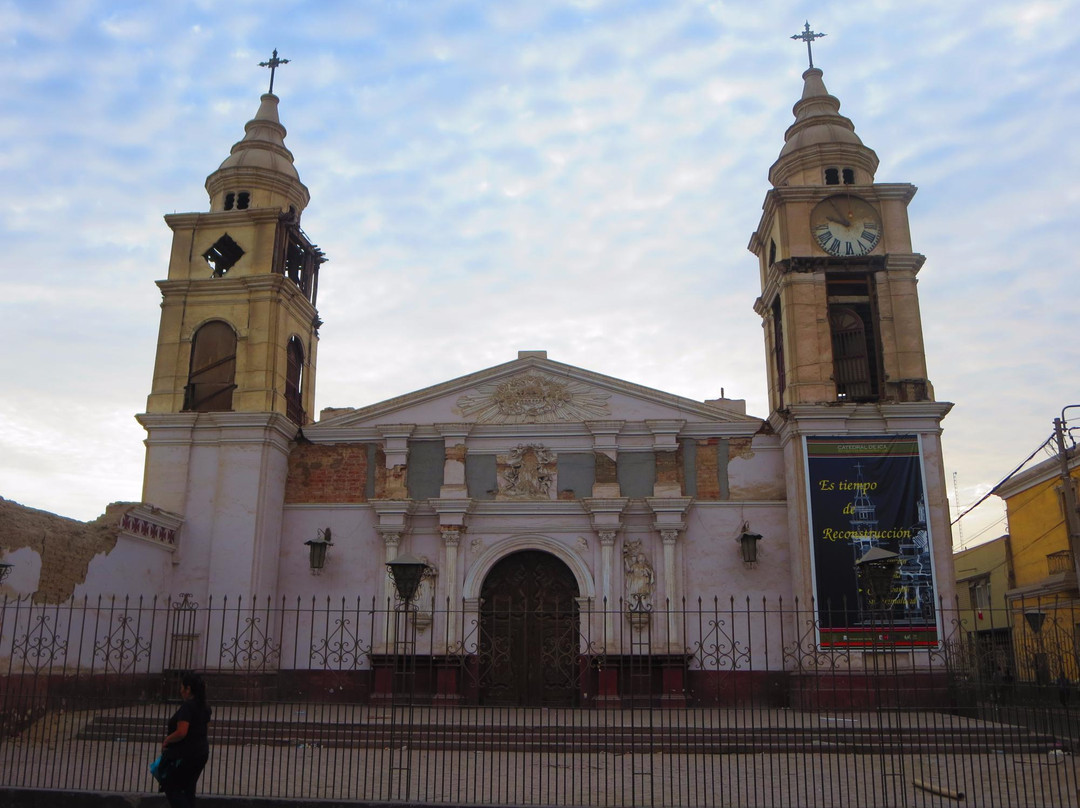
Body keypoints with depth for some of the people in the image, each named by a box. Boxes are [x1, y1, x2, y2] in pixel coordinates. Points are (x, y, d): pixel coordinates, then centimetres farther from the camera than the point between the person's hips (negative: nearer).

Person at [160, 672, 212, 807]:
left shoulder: (187, 707, -18)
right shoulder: (204, 707, 10)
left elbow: (181, 733, -25)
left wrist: (166, 741, -8)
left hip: (186, 755, -9)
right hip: (202, 752, 9)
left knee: (171, 788, 0)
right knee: (188, 789, 15)